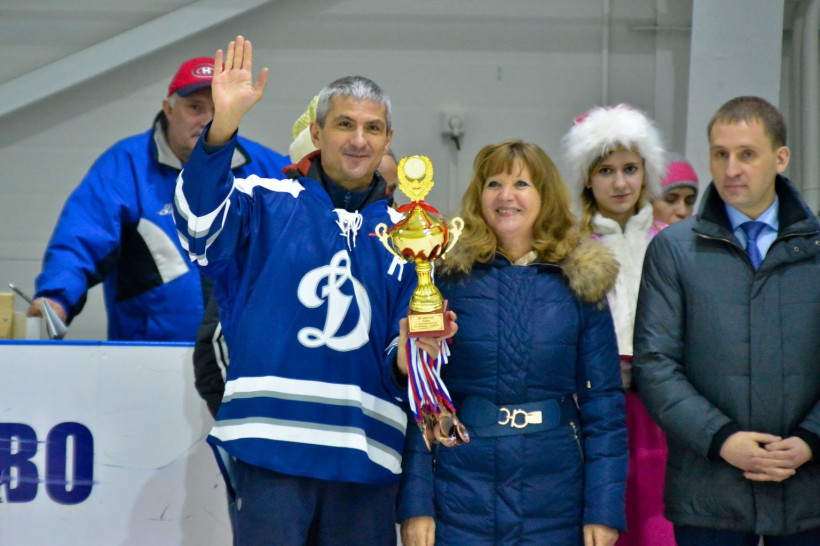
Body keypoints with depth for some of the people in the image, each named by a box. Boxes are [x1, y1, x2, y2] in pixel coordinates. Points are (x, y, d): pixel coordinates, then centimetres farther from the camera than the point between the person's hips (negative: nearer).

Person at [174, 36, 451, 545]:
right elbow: (202, 222, -17)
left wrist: (408, 360, -8)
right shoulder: (268, 203, 4)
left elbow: (401, 354, 15)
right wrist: (223, 127, -29)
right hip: (274, 446, -4)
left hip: (367, 456, 4)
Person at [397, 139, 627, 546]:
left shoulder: (581, 282, 4)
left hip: (553, 507, 1)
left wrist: (604, 509, -5)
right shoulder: (447, 276, 1)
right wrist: (415, 504, -9)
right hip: (459, 500, -1)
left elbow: (603, 400, 3)